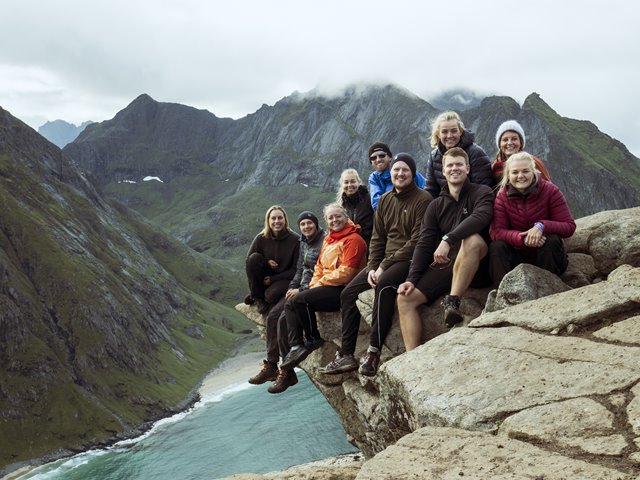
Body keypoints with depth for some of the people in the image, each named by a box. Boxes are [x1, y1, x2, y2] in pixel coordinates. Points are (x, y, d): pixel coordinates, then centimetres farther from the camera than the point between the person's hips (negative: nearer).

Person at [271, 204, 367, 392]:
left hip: (341, 289, -9)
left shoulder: (353, 239, -8)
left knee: (299, 299, -24)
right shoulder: (328, 240, 20)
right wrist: (313, 284, 3)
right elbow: (319, 267, 21)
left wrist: (321, 282, -10)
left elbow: (346, 272, -16)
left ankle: (314, 339, -3)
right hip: (325, 287, 9)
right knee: (290, 306, -8)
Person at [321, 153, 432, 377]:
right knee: (347, 293, -2)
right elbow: (377, 238, 14)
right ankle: (346, 355, 0)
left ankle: (374, 352, -33)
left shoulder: (422, 199, -8)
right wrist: (372, 267, -3)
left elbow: (417, 241, -16)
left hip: (409, 260, -8)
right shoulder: (385, 200, 15)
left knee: (384, 285, -36)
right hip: (384, 262, 8)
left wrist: (385, 266, -17)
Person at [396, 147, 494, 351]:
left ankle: (453, 303, -33)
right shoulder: (436, 206, 14)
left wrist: (447, 240, -32)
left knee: (472, 239, -37)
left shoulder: (481, 193, 1)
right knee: (405, 297, -14)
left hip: (476, 266, -4)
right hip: (444, 266, 5)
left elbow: (480, 217, -23)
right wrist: (412, 279, -8)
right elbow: (424, 245, 5)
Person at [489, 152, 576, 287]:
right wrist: (522, 238, -35)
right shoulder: (502, 196, -6)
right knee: (497, 246, -24)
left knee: (552, 240, -30)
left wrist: (542, 226, -34)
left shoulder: (550, 191, -10)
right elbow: (496, 231, -17)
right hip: (518, 258, 1)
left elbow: (569, 226, -15)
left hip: (547, 257, -1)